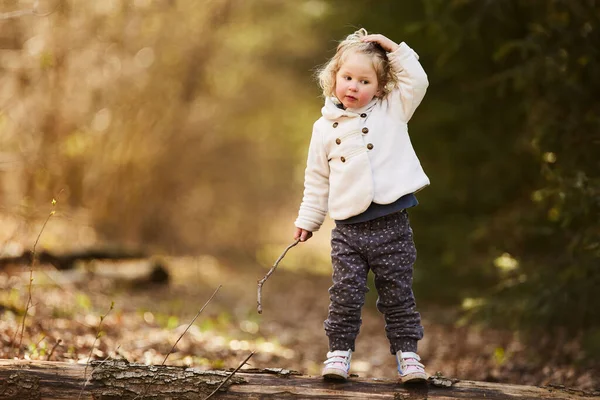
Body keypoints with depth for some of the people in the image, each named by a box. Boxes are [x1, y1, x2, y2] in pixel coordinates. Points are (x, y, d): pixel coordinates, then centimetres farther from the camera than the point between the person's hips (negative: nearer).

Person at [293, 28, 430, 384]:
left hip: (392, 225, -1)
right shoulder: (325, 128, 8)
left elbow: (417, 81, -6)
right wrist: (308, 220, 14)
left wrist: (393, 47, -4)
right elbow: (317, 180, 14)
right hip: (349, 227, 1)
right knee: (345, 294, -2)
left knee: (398, 295, 5)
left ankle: (407, 355, 12)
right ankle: (339, 352, 8)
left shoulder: (392, 111, 5)